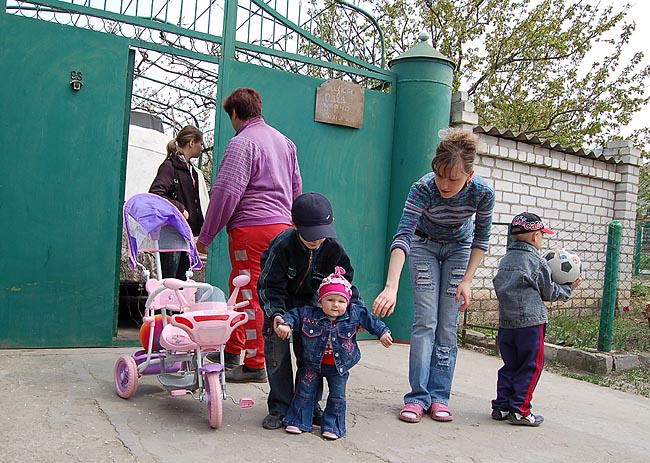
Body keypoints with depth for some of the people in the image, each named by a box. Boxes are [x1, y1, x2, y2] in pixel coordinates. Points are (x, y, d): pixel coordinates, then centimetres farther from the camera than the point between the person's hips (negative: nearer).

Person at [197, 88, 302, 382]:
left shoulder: (242, 142, -8)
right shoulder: (284, 141, 18)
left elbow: (226, 192, -14)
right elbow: (296, 188, 23)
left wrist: (205, 236, -7)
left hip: (251, 227, -9)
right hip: (281, 225, 9)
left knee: (251, 295, -2)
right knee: (240, 289, 18)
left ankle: (255, 365, 5)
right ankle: (232, 350, 29)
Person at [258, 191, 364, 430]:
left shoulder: (333, 249, -24)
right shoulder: (282, 245, -33)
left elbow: (346, 283, -11)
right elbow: (271, 286, -27)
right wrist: (276, 316, -41)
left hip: (308, 299, 2)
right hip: (280, 299, -2)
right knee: (277, 350, -9)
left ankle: (310, 405, 12)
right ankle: (279, 408, 3)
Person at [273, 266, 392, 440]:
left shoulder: (355, 314, -15)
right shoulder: (309, 314, -18)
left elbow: (371, 320, -3)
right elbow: (294, 315, -10)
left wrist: (382, 332, -5)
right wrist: (285, 324, -28)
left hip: (339, 366, 0)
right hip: (312, 364, 0)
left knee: (337, 396, 6)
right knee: (305, 392, 8)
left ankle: (333, 426, 22)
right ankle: (299, 421, 23)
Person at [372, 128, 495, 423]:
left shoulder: (483, 193, -28)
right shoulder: (423, 188, -34)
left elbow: (481, 239, -11)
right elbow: (403, 236, -44)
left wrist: (467, 280, -17)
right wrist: (391, 287, -55)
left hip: (459, 248, 2)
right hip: (424, 245, -1)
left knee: (448, 325, -3)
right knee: (425, 321, -10)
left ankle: (439, 397, 7)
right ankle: (418, 397, -3)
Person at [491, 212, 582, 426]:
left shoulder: (505, 260, 11)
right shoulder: (537, 261, -8)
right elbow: (550, 293, -1)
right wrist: (569, 287, 17)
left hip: (506, 322, 6)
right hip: (531, 322, -6)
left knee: (510, 366, 14)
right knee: (530, 367, 4)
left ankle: (501, 406, 15)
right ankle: (519, 410, 5)